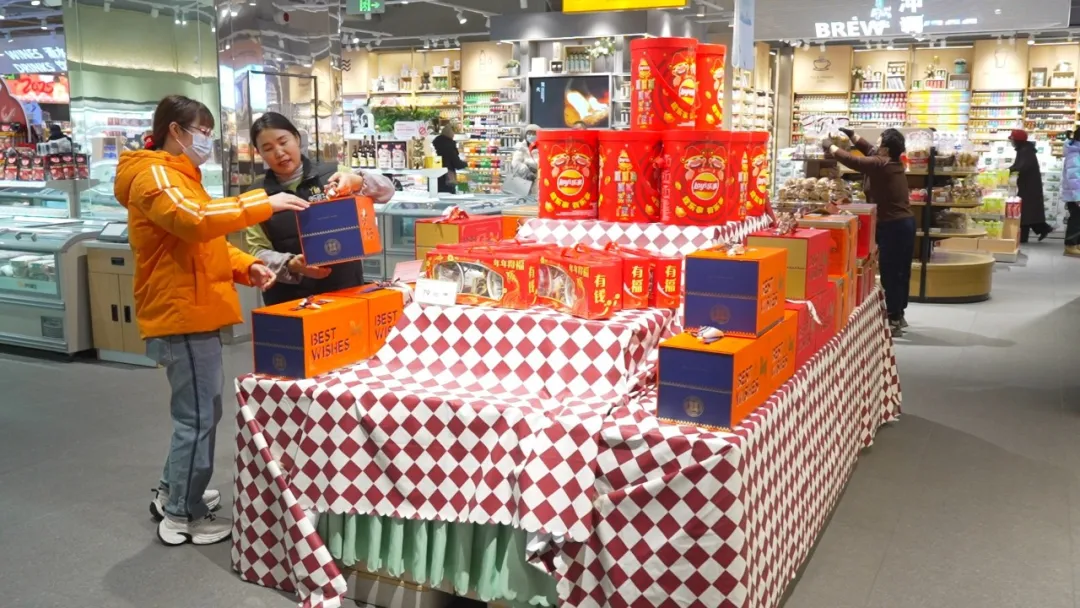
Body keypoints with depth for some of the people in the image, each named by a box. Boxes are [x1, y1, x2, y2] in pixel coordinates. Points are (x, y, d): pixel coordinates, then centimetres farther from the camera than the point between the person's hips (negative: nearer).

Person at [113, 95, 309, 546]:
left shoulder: (177, 176, 22)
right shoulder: (154, 176, -12)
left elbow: (206, 243, 21)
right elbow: (194, 220, -32)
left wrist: (245, 267, 4)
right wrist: (263, 204, -29)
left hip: (192, 313, 11)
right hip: (181, 315, -10)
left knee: (198, 411, 17)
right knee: (199, 417, -3)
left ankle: (172, 494, 32)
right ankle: (183, 516, 9)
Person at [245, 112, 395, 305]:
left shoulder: (332, 174, 1)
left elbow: (386, 191, -3)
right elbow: (257, 251, 1)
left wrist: (357, 181, -24)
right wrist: (291, 265, -18)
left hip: (345, 290, 0)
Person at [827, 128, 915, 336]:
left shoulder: (880, 165, -17)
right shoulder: (893, 162, 10)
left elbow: (851, 160, -14)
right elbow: (869, 150, 23)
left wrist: (830, 147, 0)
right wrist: (851, 135, 22)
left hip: (892, 226, -10)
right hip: (904, 223, 10)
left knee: (890, 274, -5)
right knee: (900, 272, 16)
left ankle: (894, 322, -2)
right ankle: (898, 315, 26)